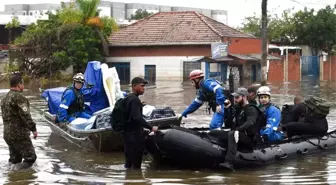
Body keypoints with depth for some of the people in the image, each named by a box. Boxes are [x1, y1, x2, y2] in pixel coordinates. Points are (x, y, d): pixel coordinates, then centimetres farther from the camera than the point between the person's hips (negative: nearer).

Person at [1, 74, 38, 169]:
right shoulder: (19, 97, -15)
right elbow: (25, 115, -21)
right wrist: (33, 128, -15)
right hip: (19, 134, -9)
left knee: (14, 158, 17)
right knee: (30, 157, -2)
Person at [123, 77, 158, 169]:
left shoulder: (128, 98, 15)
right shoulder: (134, 99, -16)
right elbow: (137, 118, -26)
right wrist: (151, 127, -24)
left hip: (128, 134, 10)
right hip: (135, 135, -10)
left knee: (129, 163, 15)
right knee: (136, 165, -8)